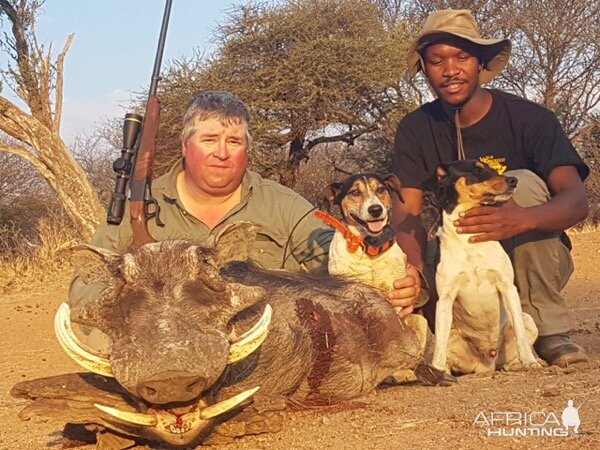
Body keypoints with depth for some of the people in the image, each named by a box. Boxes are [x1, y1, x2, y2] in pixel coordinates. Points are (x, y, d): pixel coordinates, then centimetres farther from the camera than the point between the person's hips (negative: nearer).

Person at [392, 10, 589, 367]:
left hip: (531, 266, -1)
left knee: (523, 182, -29)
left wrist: (522, 219, -49)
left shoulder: (529, 119, -13)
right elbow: (409, 212, -14)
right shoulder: (415, 130, -4)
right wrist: (416, 267, -38)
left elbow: (577, 200, -25)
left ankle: (549, 328, -20)